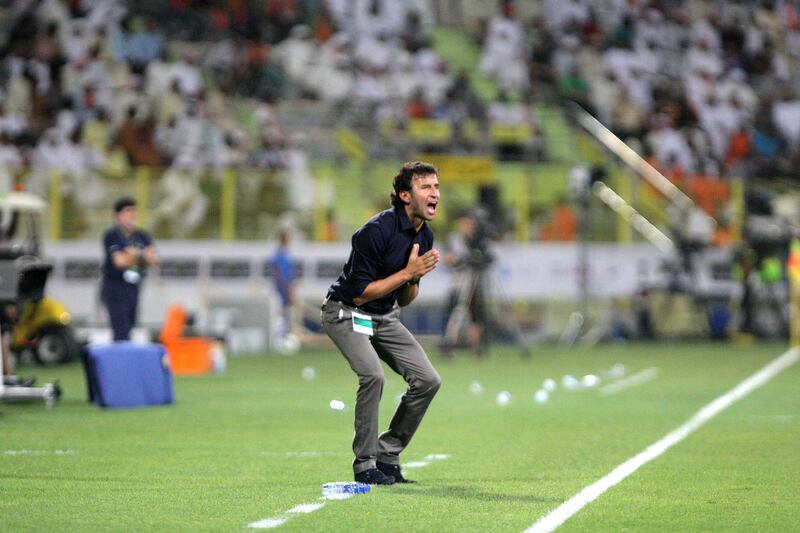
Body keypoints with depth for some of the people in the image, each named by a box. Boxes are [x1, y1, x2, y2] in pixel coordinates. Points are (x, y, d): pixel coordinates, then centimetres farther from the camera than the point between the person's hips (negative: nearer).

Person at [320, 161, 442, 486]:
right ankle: (365, 465, -18)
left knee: (428, 380, -2)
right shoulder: (377, 231, -24)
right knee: (373, 375, -29)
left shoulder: (425, 236, 1)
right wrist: (408, 272, -24)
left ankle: (388, 456, 8)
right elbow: (360, 292, -24)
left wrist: (416, 278, -14)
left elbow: (404, 300, 8)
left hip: (384, 317, 8)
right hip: (346, 312, -8)